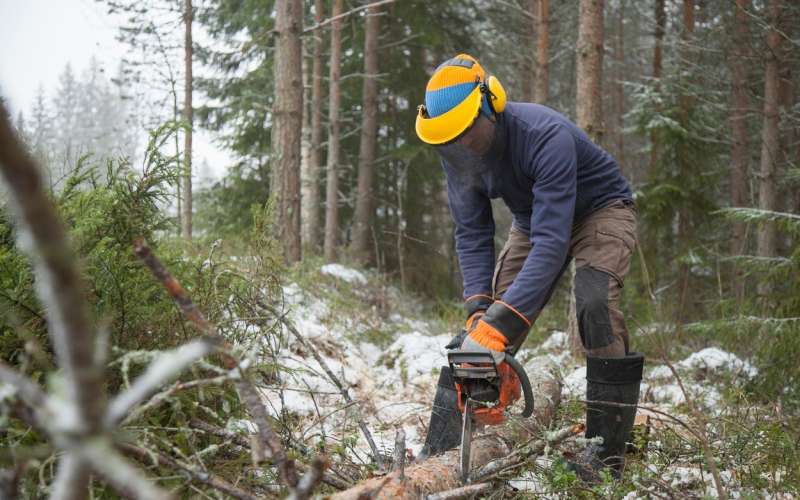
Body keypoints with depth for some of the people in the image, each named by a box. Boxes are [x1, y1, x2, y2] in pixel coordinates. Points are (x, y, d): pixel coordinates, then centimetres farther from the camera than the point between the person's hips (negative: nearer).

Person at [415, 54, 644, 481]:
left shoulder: (545, 136, -39)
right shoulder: (458, 151, -19)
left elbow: (551, 242, -44)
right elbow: (471, 234, -14)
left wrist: (499, 323, -51)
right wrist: (479, 309, -28)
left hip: (600, 210, -6)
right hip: (533, 217, 6)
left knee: (596, 305, -31)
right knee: (483, 326, -7)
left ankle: (608, 450, -21)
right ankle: (438, 451, -6)